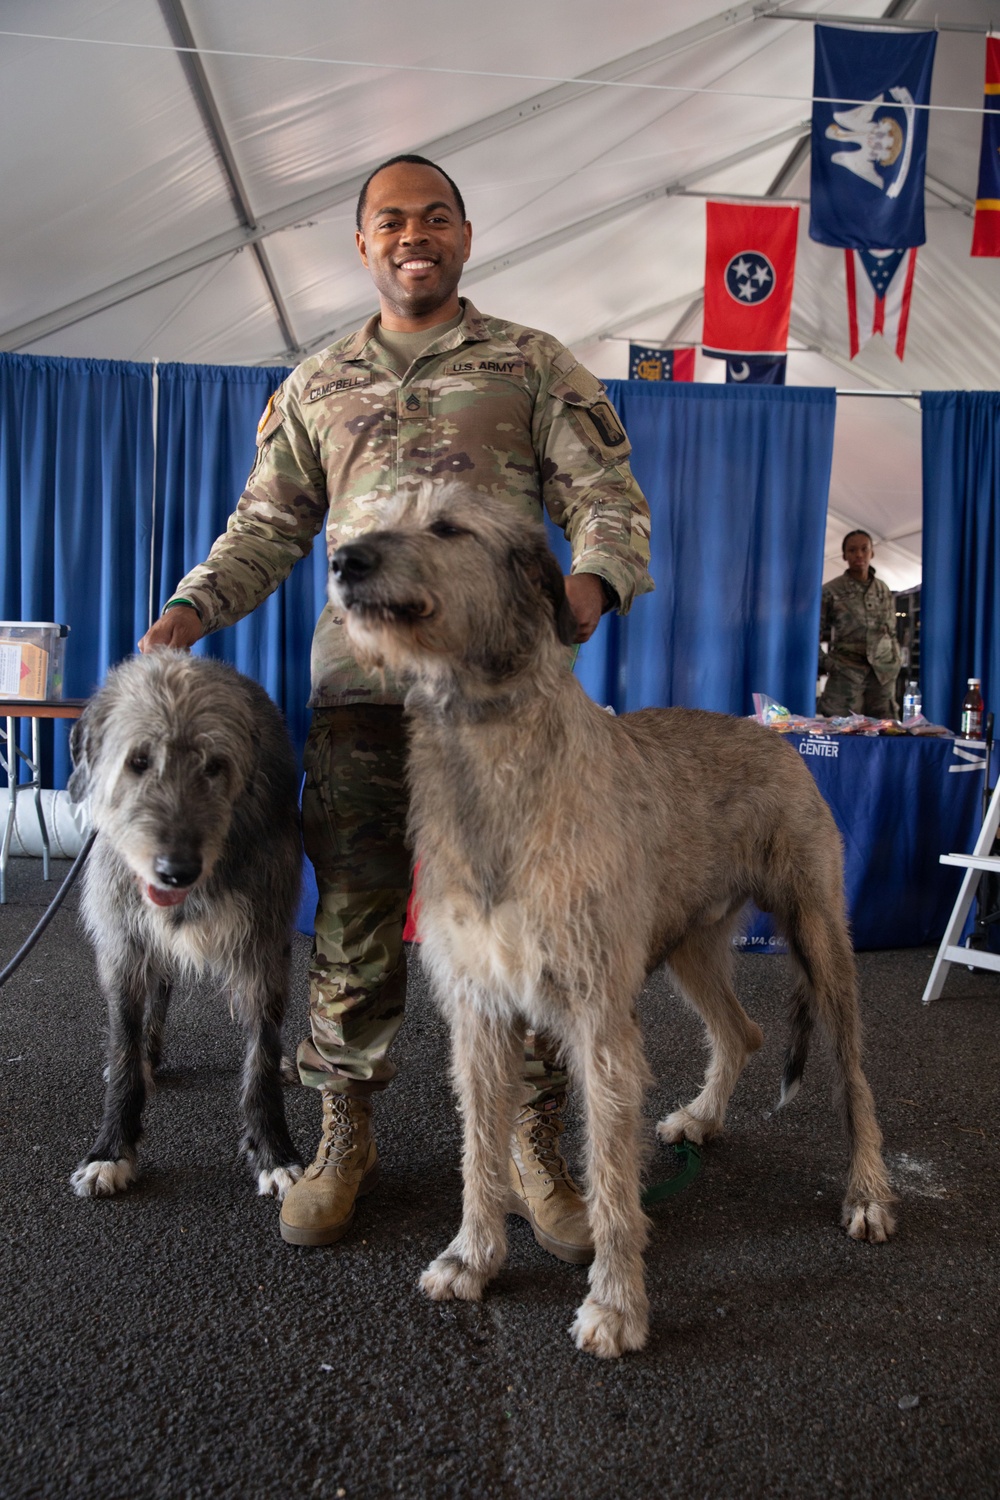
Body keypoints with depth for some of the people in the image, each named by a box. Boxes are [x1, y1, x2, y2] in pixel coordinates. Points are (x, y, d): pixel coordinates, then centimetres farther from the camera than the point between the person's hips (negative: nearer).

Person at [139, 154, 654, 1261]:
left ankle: (531, 1152, 15)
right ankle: (345, 1137, 21)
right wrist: (189, 609, 3)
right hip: (360, 686, 2)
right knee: (352, 920, 3)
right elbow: (267, 526, 19)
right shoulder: (316, 384, 20)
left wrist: (592, 582, -16)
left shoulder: (534, 364, 13)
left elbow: (607, 497, 5)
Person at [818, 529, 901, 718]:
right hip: (845, 672, -4)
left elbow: (892, 631, 22)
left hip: (882, 673, 4)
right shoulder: (830, 591, 1)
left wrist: (895, 660, 11)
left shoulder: (883, 591, 13)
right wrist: (824, 663, -6)